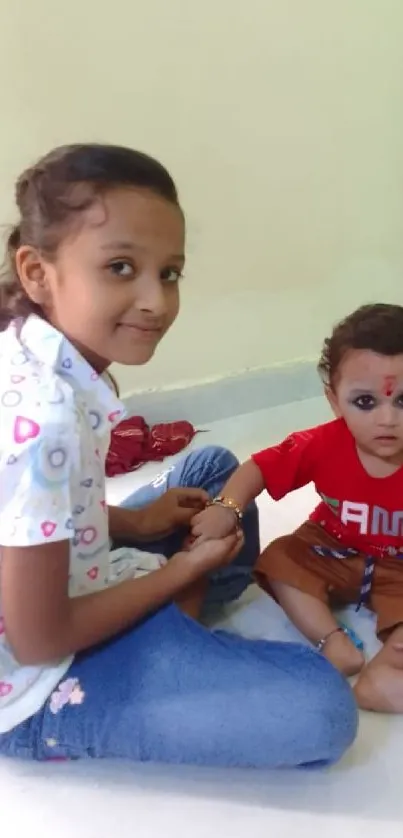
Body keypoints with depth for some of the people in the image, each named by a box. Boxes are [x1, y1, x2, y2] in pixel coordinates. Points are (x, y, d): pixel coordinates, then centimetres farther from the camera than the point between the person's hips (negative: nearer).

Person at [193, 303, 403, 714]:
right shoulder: (324, 445, -22)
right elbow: (260, 467, -15)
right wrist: (226, 508, -37)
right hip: (331, 553, 3)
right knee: (278, 560, -18)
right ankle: (337, 645, -22)